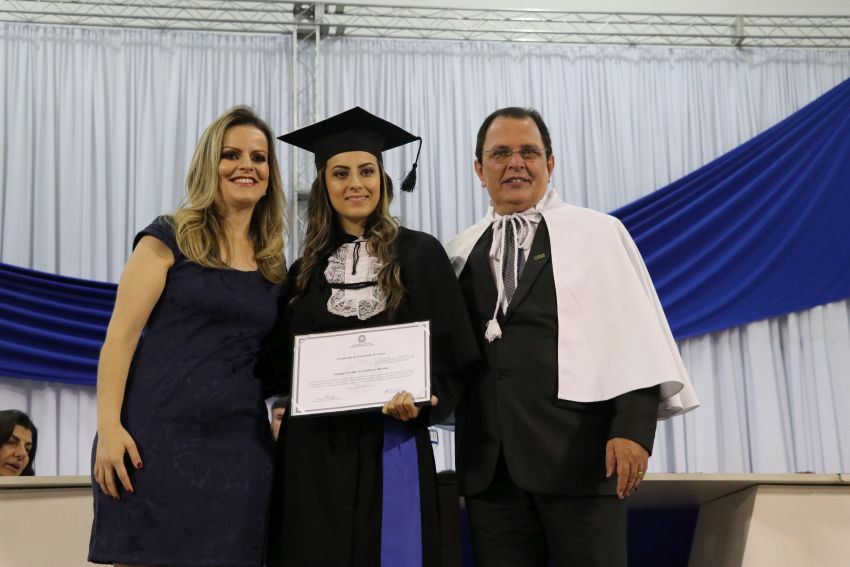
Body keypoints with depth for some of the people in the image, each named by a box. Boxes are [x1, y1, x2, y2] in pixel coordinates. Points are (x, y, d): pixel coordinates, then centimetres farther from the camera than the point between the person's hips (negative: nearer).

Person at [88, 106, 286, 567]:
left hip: (240, 448, 4)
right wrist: (109, 426, -15)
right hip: (159, 438, -4)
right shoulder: (169, 239, 1)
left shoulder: (273, 264, 14)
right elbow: (121, 336, -6)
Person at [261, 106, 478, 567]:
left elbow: (453, 353, -1)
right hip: (312, 451, 3)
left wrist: (422, 403, -17)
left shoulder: (419, 254, 1)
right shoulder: (305, 270, 12)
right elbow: (281, 363, 14)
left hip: (391, 446, -3)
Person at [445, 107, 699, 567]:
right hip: (488, 462, 3)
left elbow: (636, 336, -4)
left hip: (580, 455, -3)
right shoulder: (459, 254, 13)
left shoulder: (598, 234, 3)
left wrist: (634, 428, -13)